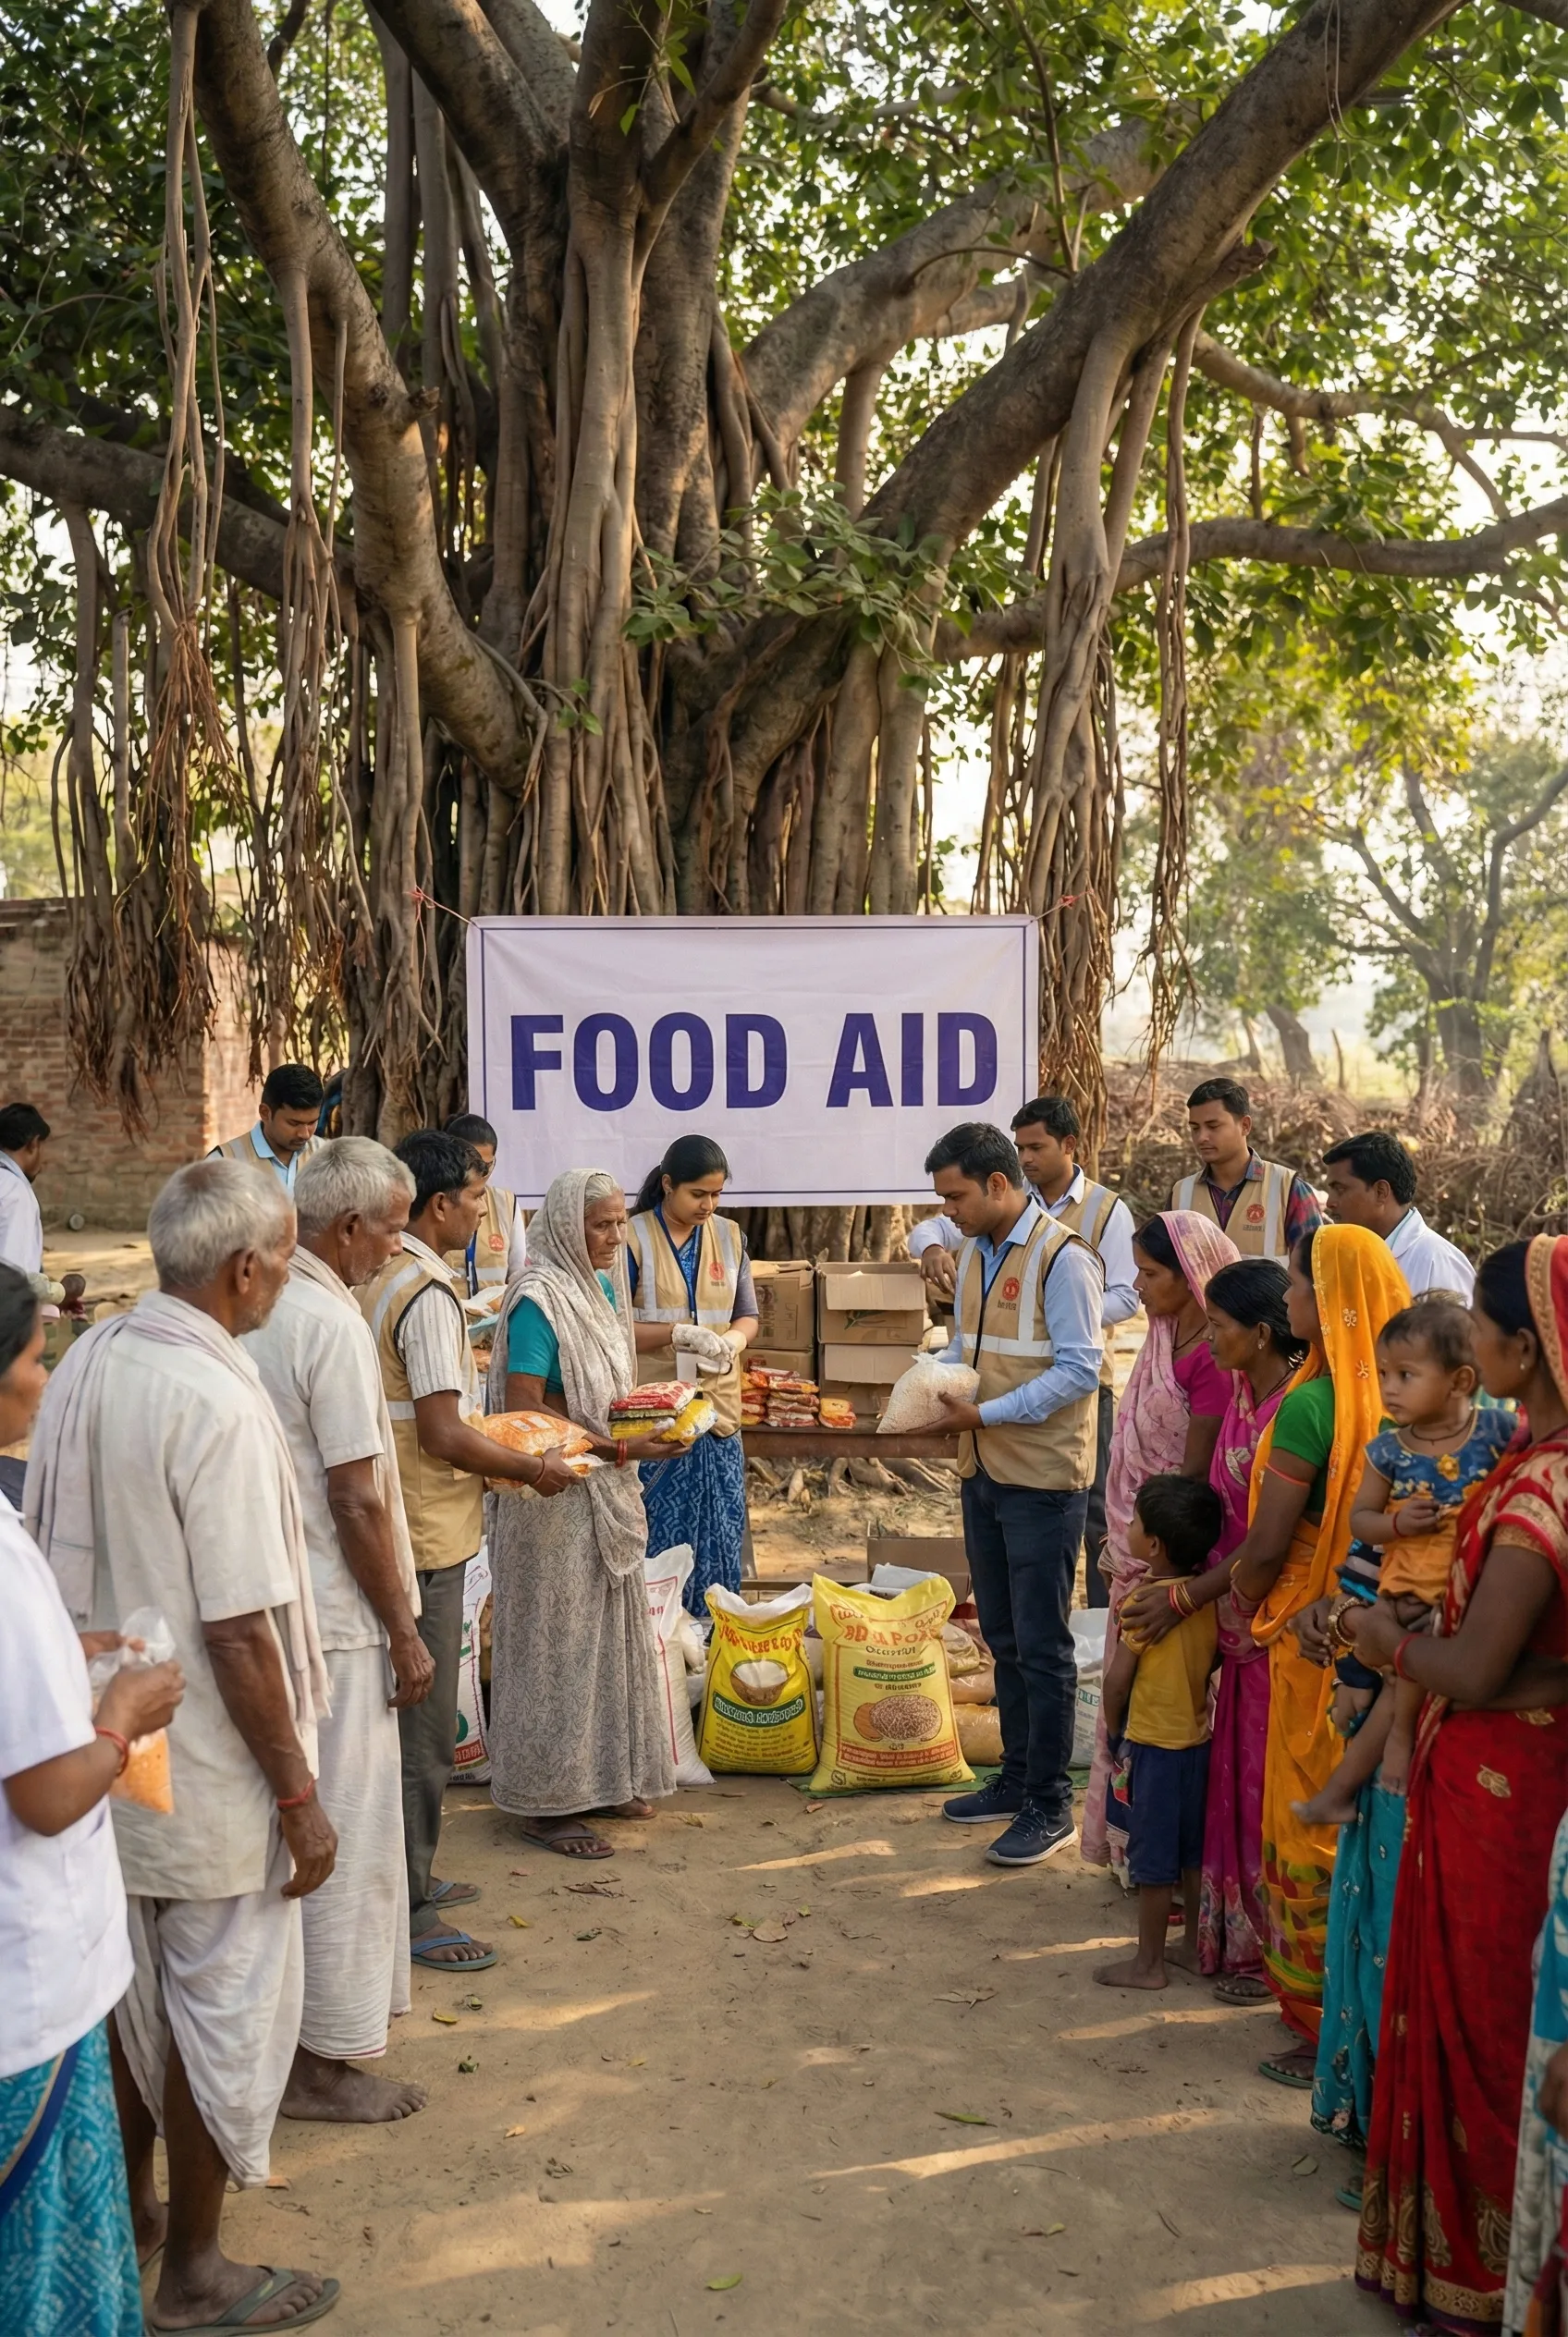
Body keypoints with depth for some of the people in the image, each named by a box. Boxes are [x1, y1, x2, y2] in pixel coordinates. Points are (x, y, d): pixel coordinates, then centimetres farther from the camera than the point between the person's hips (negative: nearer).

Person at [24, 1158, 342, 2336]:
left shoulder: (84, 1366, -2)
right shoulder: (218, 1403, -26)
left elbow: (56, 1556, 7)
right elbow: (238, 1633, -25)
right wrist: (298, 1795, -15)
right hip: (209, 1774, -7)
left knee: (135, 1990, 23)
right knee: (226, 2008, 10)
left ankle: (130, 2212, 41)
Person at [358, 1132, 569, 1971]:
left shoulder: (372, 1279, 9)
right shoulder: (428, 1294, -19)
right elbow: (443, 1436, -22)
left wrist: (490, 1442, 18)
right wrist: (533, 1468, -9)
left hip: (387, 1522, 10)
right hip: (426, 1533, -9)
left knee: (407, 1716, 19)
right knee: (422, 1729, -1)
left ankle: (407, 1880, 31)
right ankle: (409, 1916, 8)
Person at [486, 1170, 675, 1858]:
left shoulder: (604, 1288, 10)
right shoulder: (539, 1301, -17)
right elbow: (522, 1412, -22)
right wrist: (617, 1446, -24)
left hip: (606, 1492, 9)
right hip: (555, 1496, -9)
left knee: (608, 1632, 15)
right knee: (557, 1640, -1)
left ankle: (601, 1779, 29)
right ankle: (546, 1802, 10)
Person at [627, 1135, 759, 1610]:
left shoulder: (729, 1236, 8)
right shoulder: (633, 1239, -6)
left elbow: (748, 1316, 14)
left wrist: (731, 1342, -8)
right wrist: (681, 1333, -19)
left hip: (717, 1407, 4)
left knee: (720, 1534, 8)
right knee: (658, 1537, 1)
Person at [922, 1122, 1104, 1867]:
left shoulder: (1062, 1259, -16)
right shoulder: (975, 1253, 9)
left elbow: (1078, 1371, -19)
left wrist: (984, 1414, -21)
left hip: (1043, 1478, -8)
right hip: (984, 1472, 8)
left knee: (1041, 1645, -1)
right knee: (1003, 1637, 17)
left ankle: (1049, 1807, 10)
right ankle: (1016, 1778, 30)